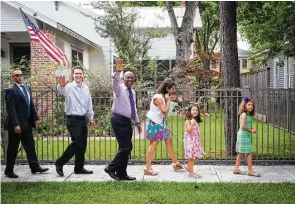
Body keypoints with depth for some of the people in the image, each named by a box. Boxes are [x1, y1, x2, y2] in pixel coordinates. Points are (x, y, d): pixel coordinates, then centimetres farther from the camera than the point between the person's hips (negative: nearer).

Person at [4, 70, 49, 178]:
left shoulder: (27, 88, 12)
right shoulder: (11, 90, -12)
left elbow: (31, 104, 17)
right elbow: (10, 109, -18)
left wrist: (35, 118, 11)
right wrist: (15, 124, -23)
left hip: (27, 123, 7)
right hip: (16, 124, -7)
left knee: (30, 145, 13)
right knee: (13, 148, 4)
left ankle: (35, 167, 22)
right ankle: (9, 171, 16)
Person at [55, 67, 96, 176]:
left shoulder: (86, 88, 10)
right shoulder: (69, 87, -9)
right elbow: (61, 91, -32)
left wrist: (91, 118, 16)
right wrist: (61, 85, -54)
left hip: (83, 119, 7)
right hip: (73, 119, -6)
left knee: (83, 145, 9)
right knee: (76, 143, -12)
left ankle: (79, 168, 21)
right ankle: (59, 163, 4)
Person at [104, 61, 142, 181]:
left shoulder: (132, 92, 16)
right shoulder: (119, 88, -5)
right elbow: (115, 81, -29)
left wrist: (137, 122, 22)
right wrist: (118, 72, -47)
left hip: (127, 121, 8)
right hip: (119, 120, -8)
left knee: (126, 148, 10)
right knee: (126, 147, -12)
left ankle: (122, 173, 18)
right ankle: (111, 168, 3)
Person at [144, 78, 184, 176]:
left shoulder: (163, 97, 8)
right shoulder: (158, 98, -21)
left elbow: (165, 113, 10)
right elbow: (165, 111, -25)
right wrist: (168, 100, -20)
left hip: (161, 123, 10)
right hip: (155, 123, -10)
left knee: (169, 140, 13)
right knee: (154, 144, -6)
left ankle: (175, 163, 24)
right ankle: (147, 168, 1)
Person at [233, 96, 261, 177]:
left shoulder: (249, 115, 13)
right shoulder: (244, 114, -14)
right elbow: (243, 126, -22)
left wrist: (252, 129, -3)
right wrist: (251, 130, -13)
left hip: (246, 135, 10)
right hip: (244, 135, -10)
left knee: (241, 153, 13)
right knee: (249, 153, -7)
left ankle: (236, 169, 18)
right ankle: (250, 170, -2)